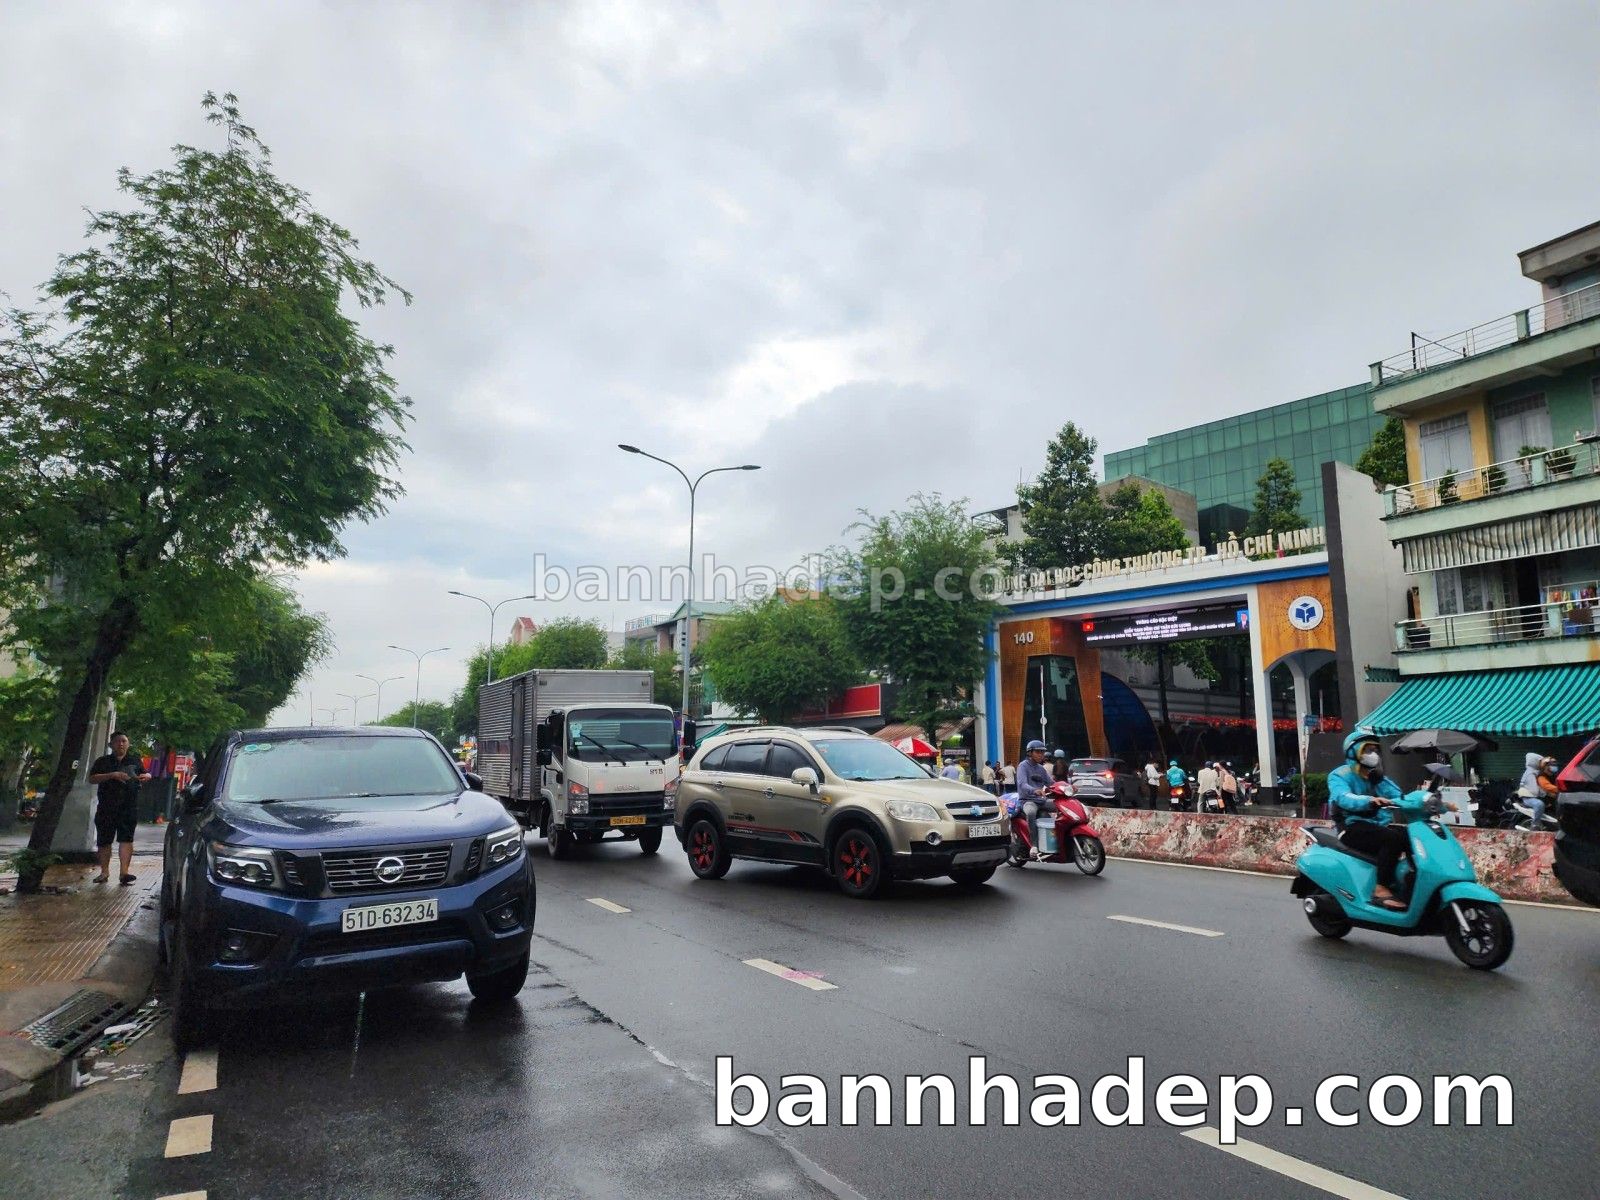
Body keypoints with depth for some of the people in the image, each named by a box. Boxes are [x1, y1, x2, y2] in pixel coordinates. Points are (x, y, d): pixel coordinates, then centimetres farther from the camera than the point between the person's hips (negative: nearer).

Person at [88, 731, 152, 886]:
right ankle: (104, 871, 19)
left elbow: (142, 775, 26)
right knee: (103, 841, 6)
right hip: (106, 807, 1)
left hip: (129, 808, 0)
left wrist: (146, 776, 1)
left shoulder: (135, 760, 15)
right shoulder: (103, 761, 9)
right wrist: (112, 775, -17)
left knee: (126, 839, -10)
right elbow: (92, 778, -3)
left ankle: (125, 871, -16)